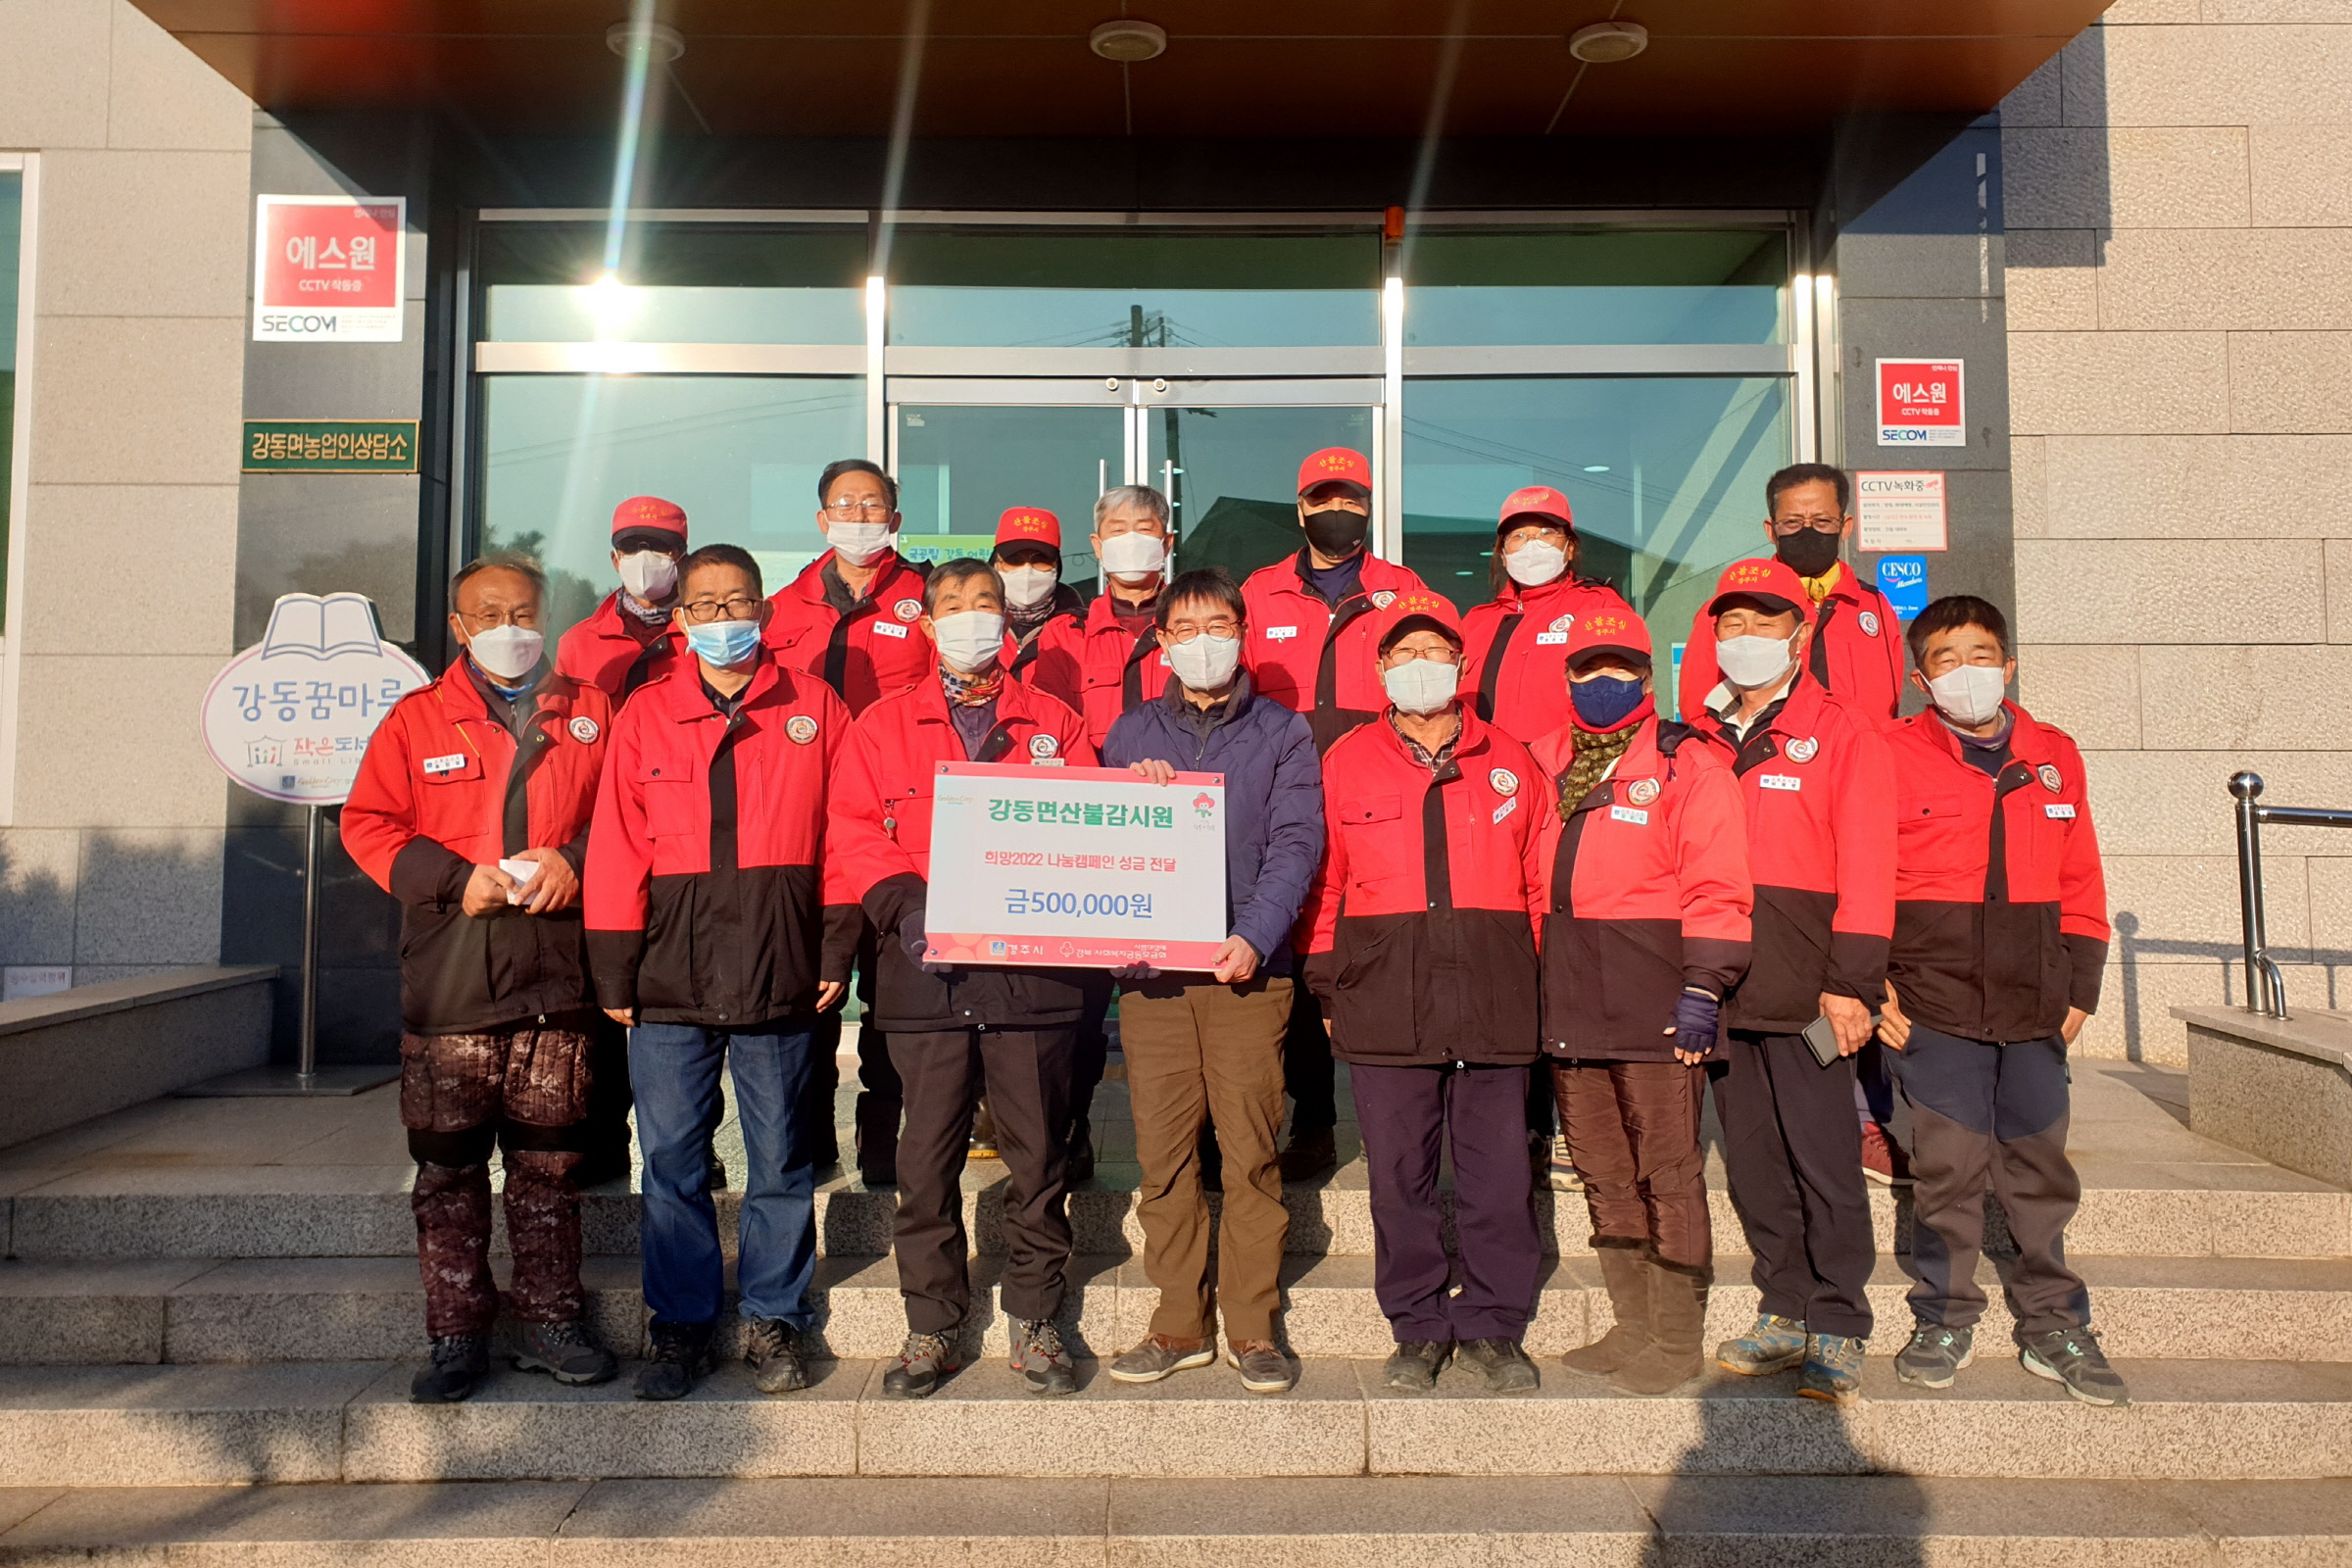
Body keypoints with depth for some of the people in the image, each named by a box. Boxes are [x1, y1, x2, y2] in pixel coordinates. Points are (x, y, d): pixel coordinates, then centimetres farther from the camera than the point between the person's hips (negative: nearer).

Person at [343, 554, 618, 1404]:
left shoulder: (589, 713, 12)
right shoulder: (416, 720, 9)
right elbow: (368, 825, 4)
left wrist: (575, 861, -10)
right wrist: (457, 880, -10)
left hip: (555, 976, 1)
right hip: (448, 977, 0)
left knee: (549, 1161, 7)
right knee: (448, 1167, 4)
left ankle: (551, 1322, 18)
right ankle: (457, 1335, 15)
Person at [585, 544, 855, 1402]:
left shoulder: (815, 707, 5)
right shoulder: (644, 715, 8)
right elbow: (616, 850, 5)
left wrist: (837, 949, -1)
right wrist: (614, 973, 1)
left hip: (781, 974, -1)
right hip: (669, 977, 1)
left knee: (779, 1157, 8)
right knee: (672, 1156, 6)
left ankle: (775, 1320, 22)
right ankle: (682, 1323, 20)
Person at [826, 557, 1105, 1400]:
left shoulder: (1055, 723, 13)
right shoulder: (883, 725, 13)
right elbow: (853, 834, 4)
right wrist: (903, 907, -12)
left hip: (1033, 969, 0)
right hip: (926, 971, 0)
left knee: (1038, 1153, 5)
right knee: (927, 1157, 3)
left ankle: (1035, 1323, 20)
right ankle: (931, 1329, 18)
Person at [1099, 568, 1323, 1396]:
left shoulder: (1283, 733, 10)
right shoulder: (1131, 733, 16)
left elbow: (1296, 841, -1)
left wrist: (1254, 937, -15)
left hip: (1248, 967, -2)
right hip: (1151, 967, 2)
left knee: (1252, 1154, -1)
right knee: (1163, 1156, 3)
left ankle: (1252, 1327, 12)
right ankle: (1179, 1324, 16)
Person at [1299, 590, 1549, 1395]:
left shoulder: (1511, 764, 11)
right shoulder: (1345, 763, 8)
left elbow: (1541, 884, 11)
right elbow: (1323, 884, 8)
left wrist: (1536, 980, 3)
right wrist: (1326, 982, 2)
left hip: (1493, 997, 1)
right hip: (1384, 1001, 0)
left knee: (1498, 1170, 5)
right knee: (1399, 1171, 5)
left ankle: (1491, 1326, 20)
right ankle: (1419, 1327, 20)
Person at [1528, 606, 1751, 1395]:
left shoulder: (1688, 764, -2)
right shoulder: (1543, 766, 13)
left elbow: (1716, 887, -8)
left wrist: (1702, 988, -14)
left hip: (1652, 997, -6)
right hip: (1568, 1003, 6)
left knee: (1667, 1174, 1)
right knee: (1603, 1174, 14)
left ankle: (1677, 1339, 14)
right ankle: (1632, 1328, 27)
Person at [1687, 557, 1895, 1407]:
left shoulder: (1842, 736, 1)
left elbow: (1865, 867, -5)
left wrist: (1852, 982, -13)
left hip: (1804, 991, -5)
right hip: (1721, 987, 5)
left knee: (1824, 1160, -2)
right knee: (1752, 1161, 11)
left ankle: (1837, 1330, 9)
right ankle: (1785, 1313, 24)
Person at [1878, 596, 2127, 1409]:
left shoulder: (2055, 754, 11)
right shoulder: (1894, 754, -1)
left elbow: (2080, 882, 14)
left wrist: (2081, 986, 9)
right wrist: (1872, 983, -7)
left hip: (2034, 1001, 3)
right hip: (1935, 998, -3)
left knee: (2040, 1161, 9)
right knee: (1948, 1164, 0)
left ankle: (2053, 1326, 21)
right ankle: (1944, 1320, 15)